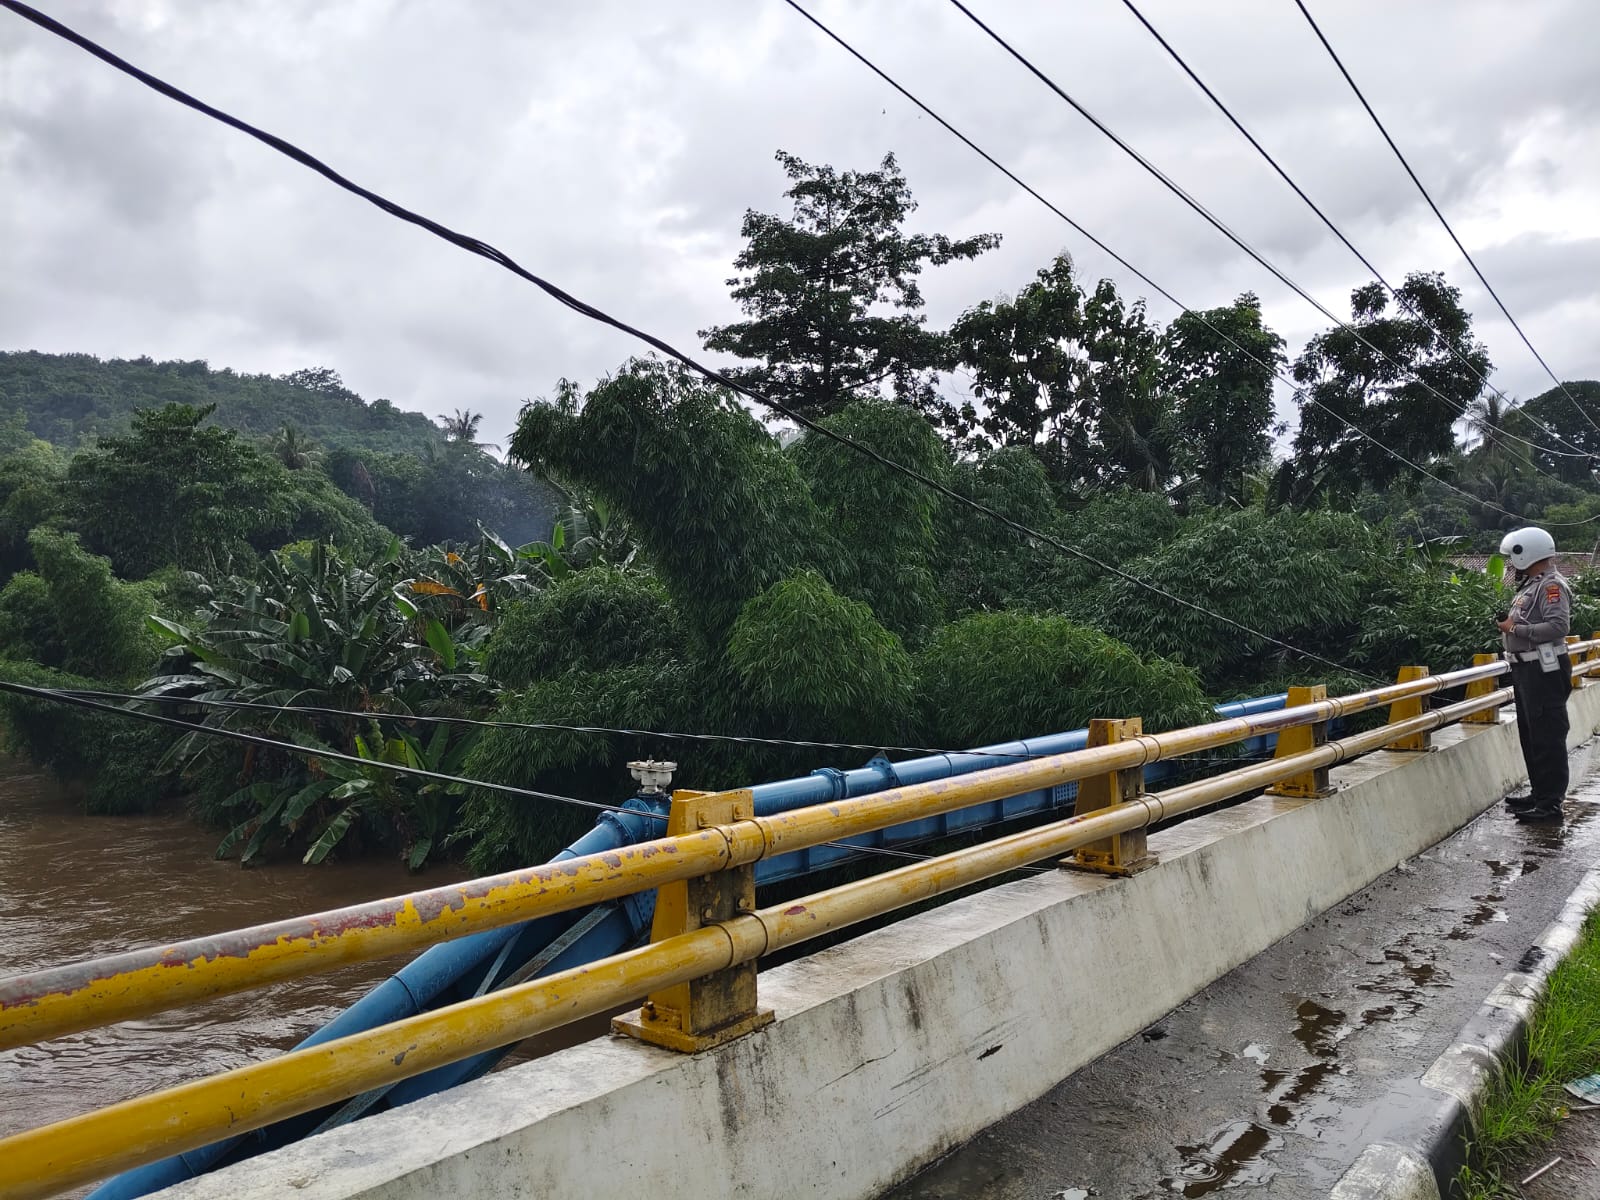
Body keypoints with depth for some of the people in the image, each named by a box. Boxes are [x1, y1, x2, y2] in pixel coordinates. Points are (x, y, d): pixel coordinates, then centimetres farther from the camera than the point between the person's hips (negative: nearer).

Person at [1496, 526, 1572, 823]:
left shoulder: (1551, 585, -13)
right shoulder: (1531, 585, 18)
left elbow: (1558, 626, -24)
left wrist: (1516, 628, -18)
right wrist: (1510, 623, 6)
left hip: (1544, 672, -11)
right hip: (1527, 670, 11)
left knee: (1547, 737, -8)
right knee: (1531, 735, 16)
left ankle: (1550, 804, -6)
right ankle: (1539, 794, 26)